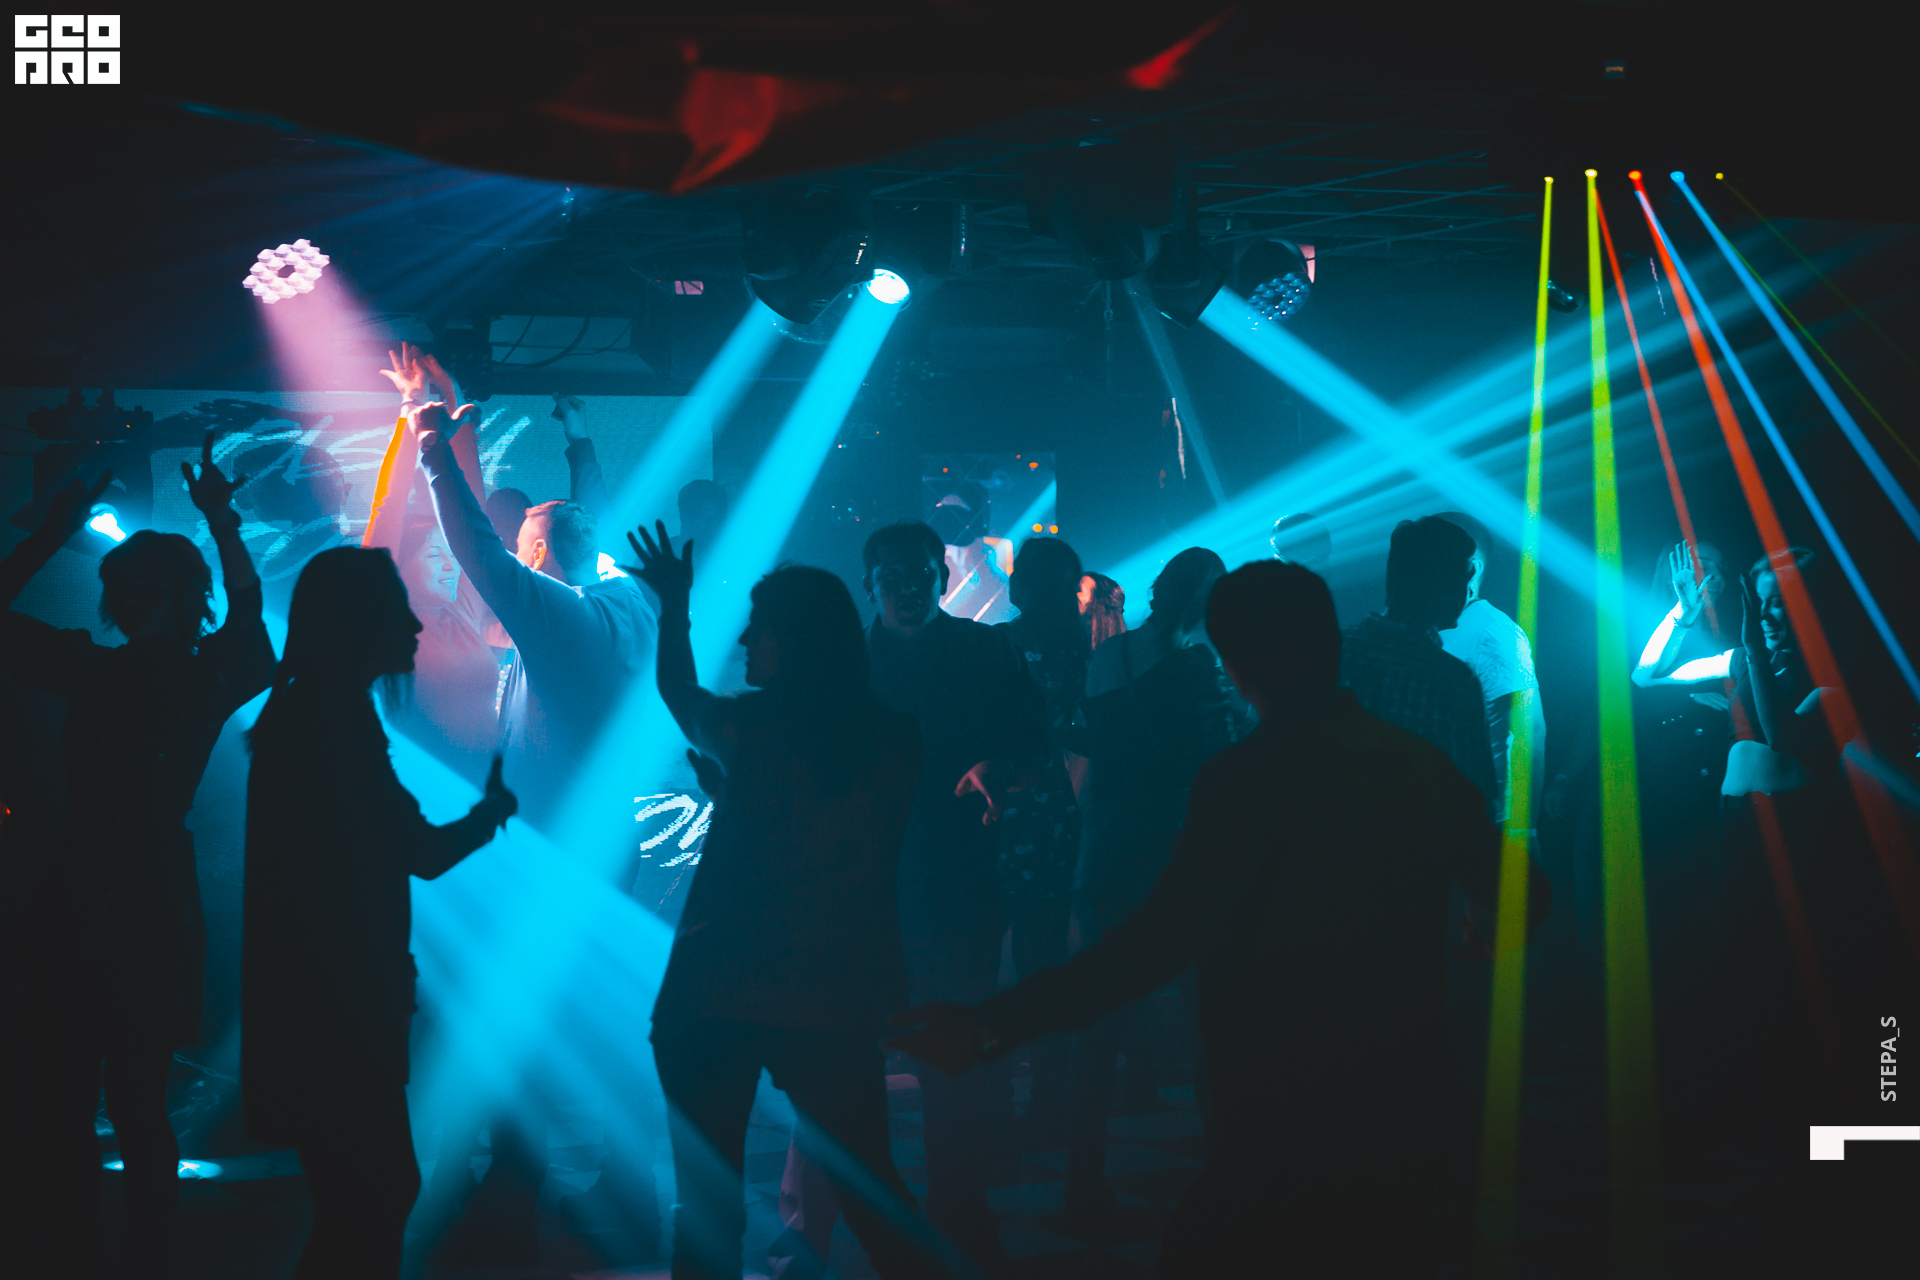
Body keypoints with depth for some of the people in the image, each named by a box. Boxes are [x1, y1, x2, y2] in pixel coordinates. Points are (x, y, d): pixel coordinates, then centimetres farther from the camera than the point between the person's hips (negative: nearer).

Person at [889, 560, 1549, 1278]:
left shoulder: (1245, 779, -16)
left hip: (1294, 1131, -6)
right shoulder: (1424, 767, 2)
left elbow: (1156, 943, -24)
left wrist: (991, 1028, -23)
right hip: (1410, 1116, 7)